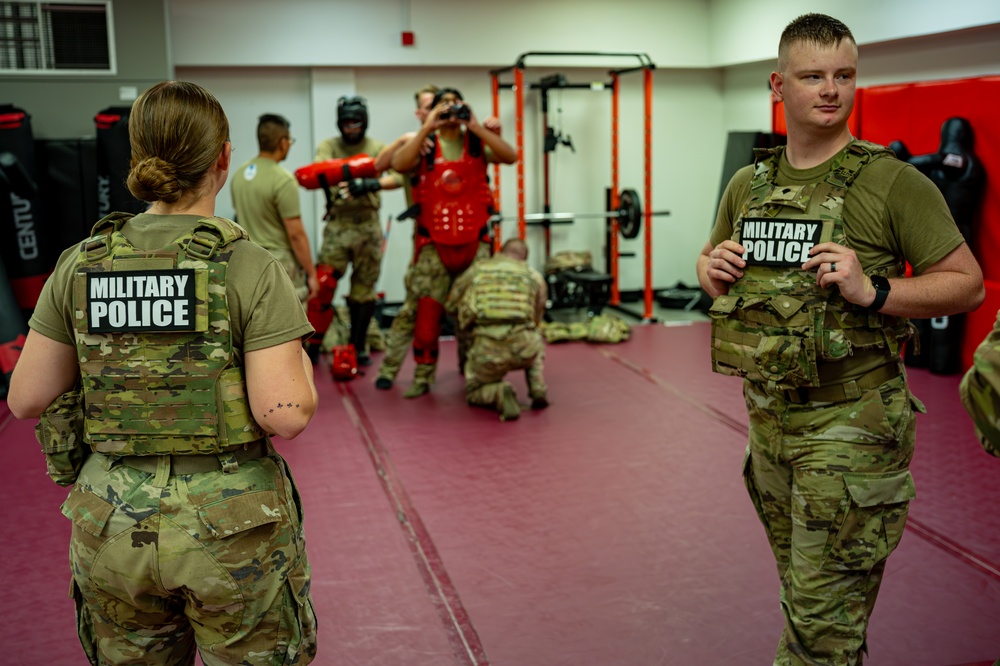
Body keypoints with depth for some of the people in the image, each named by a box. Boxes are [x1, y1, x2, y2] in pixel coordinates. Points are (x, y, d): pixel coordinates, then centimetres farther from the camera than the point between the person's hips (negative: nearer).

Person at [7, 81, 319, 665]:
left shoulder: (80, 265, -3)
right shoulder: (252, 269, -14)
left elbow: (27, 400, 3)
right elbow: (286, 415, -19)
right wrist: (300, 360, 0)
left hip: (112, 525, 4)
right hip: (229, 528, -3)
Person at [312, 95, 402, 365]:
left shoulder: (377, 148, 4)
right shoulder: (328, 146, 5)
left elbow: (397, 177, -12)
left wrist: (369, 185, -30)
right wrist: (338, 178, -37)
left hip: (368, 225, 1)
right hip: (337, 224, 0)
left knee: (364, 289, 7)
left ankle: (359, 345, 20)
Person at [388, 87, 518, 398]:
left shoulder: (477, 143, 4)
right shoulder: (424, 145, 2)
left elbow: (510, 156, -13)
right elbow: (399, 164, -17)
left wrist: (476, 126, -17)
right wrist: (427, 128, -20)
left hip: (475, 242, 1)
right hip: (434, 244, -1)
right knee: (427, 311, -2)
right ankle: (422, 375, 8)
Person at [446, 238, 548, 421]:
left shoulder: (477, 269, 18)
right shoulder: (535, 276, 19)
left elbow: (450, 306, 25)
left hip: (487, 350, -1)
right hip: (523, 348, 1)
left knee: (474, 393, 27)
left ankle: (500, 393, -7)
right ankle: (538, 390, 17)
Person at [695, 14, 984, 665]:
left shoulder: (894, 183, -9)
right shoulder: (749, 183, 8)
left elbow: (967, 285, -8)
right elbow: (711, 259, 23)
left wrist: (871, 290, -22)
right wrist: (713, 269, 0)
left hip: (849, 423, -6)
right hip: (768, 414, 6)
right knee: (801, 593, 22)